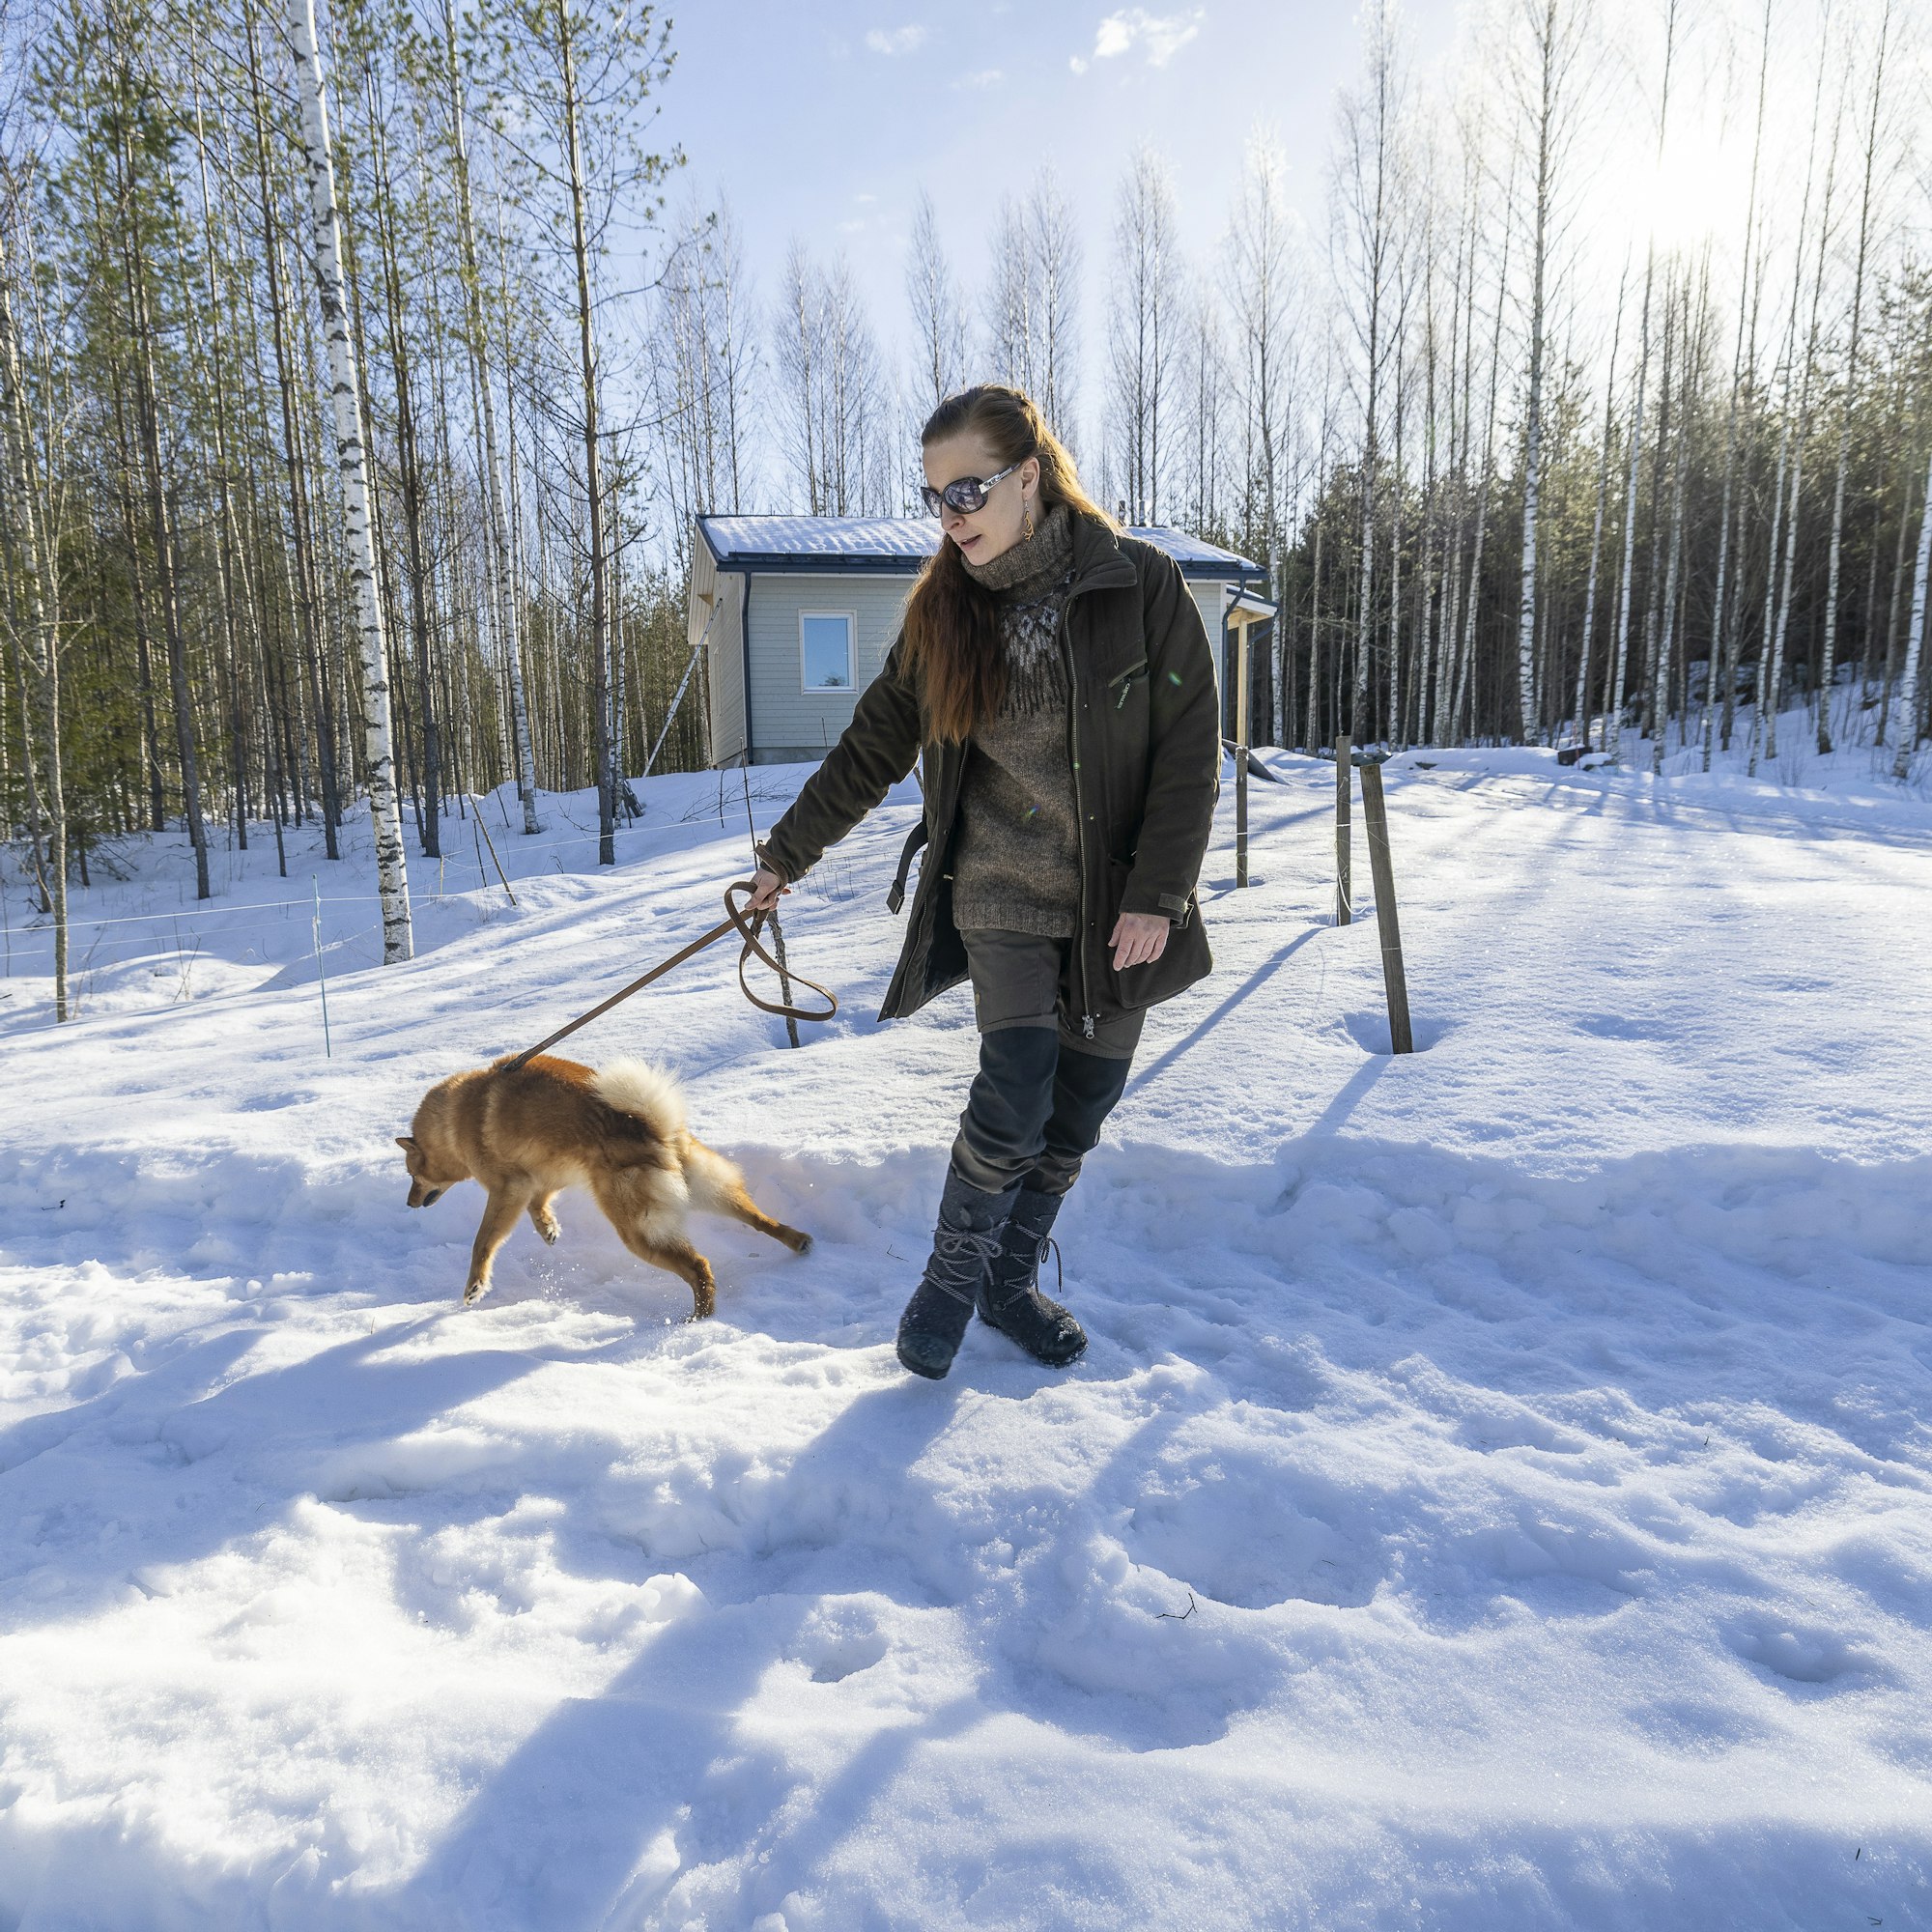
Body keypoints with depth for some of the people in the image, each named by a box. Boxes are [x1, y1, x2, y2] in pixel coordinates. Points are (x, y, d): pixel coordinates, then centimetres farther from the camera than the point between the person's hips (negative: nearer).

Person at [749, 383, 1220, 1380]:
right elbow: (871, 750, 9)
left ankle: (1012, 1278, 26)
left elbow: (1191, 750, -7)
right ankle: (952, 1271, 11)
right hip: (1002, 893, 0)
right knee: (1014, 1098, -13)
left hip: (1118, 901, 0)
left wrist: (1156, 895, -12)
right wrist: (787, 852, 13)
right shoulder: (943, 613, 0)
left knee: (1077, 1112, 6)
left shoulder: (1140, 584, -8)